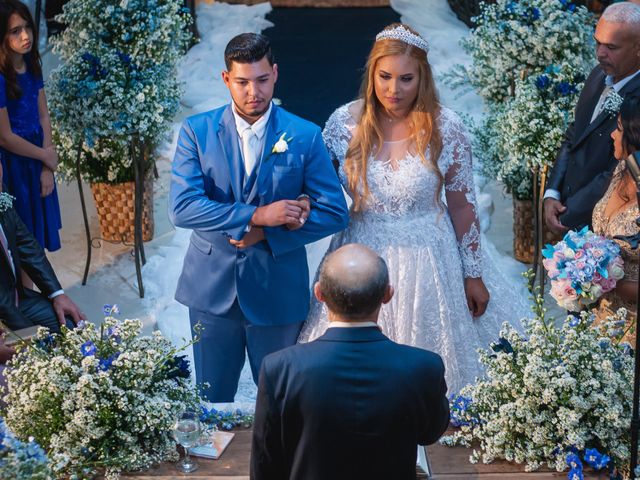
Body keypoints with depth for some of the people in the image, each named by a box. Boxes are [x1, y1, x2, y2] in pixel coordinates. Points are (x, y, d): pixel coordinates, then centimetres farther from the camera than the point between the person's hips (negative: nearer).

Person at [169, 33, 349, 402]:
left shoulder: (305, 136, -5)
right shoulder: (197, 131, -4)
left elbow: (335, 212, -6)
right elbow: (182, 208, -15)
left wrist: (266, 235, -16)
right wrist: (256, 215, -24)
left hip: (278, 289, -1)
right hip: (212, 288, 1)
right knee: (212, 396, 14)